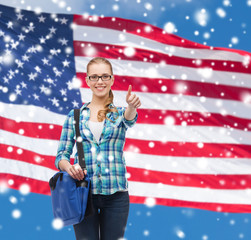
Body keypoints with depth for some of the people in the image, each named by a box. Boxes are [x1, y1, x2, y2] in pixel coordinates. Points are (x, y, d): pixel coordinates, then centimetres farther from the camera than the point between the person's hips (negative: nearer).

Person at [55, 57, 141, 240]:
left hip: (116, 193, 0)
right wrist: (68, 166, -16)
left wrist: (132, 106, -40)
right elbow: (62, 154, 7)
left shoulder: (120, 113, 8)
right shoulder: (75, 115, 8)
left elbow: (129, 119, -17)